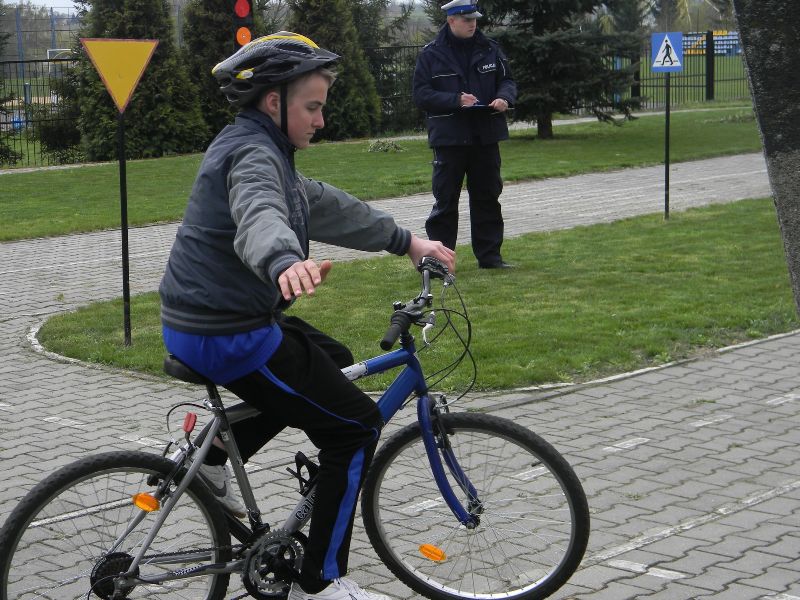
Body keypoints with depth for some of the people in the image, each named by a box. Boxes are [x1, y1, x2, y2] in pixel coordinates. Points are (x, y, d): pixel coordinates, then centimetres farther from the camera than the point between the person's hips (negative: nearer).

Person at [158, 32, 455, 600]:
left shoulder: (256, 149, 14)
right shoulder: (253, 155, -18)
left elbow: (323, 205, 21)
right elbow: (260, 218, -41)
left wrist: (406, 241, 22)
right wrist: (286, 263, -62)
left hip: (202, 319, 10)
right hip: (226, 334, -10)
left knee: (332, 362, 29)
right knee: (357, 426, -3)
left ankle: (213, 456, 22)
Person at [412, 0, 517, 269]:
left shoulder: (490, 49, 8)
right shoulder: (431, 54, -3)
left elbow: (507, 80, 16)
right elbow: (421, 95, -7)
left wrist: (504, 97, -7)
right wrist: (456, 100, -18)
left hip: (486, 136, 4)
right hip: (449, 138, -4)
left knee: (487, 197, 9)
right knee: (445, 200, -1)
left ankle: (489, 255, 17)